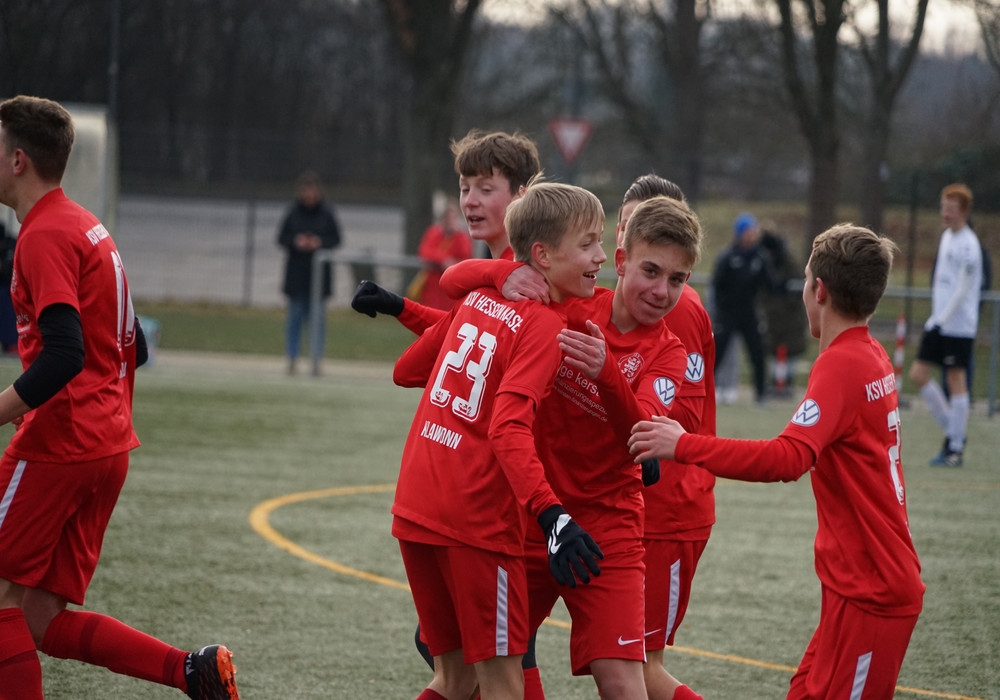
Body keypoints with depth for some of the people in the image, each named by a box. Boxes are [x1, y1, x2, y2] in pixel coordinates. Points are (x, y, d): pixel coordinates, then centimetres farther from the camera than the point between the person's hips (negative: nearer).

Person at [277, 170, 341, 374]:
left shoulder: (326, 213, -2)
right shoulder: (293, 213, 0)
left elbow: (336, 239, 2)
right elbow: (282, 238, 4)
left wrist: (320, 243, -15)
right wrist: (295, 242, -15)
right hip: (296, 272, 1)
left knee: (317, 316, -1)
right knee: (296, 314, 3)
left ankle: (316, 357, 4)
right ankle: (292, 358, 9)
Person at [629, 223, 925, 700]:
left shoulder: (841, 366, -18)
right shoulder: (873, 358, 10)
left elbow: (788, 459, -31)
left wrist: (684, 446, -30)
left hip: (868, 592, -9)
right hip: (885, 580, 9)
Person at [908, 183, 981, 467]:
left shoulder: (968, 246, -15)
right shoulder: (947, 236, 12)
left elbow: (962, 290, -17)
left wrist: (942, 320, -18)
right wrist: (935, 318, 16)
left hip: (959, 324, -9)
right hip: (938, 321, 9)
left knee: (956, 380, -4)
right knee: (919, 374, 6)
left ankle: (955, 449, 2)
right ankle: (952, 430, 17)